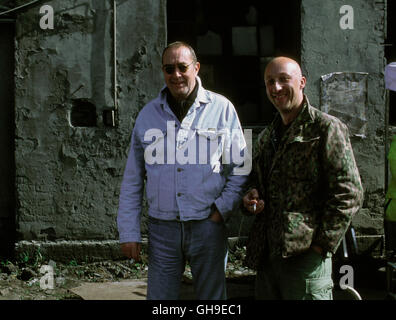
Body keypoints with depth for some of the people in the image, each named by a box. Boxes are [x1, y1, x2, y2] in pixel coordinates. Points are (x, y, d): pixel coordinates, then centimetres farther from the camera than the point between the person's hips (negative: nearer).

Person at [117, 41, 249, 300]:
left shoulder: (221, 109, 1)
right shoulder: (148, 115, 8)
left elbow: (241, 167, 4)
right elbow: (133, 180, 10)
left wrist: (222, 209, -7)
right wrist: (129, 232, 5)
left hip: (208, 227, -1)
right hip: (163, 229, 2)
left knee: (212, 297, 7)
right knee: (160, 295, 5)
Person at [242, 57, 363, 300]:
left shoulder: (326, 128, -5)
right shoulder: (266, 137, 18)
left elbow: (349, 193, -11)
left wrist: (322, 244, -15)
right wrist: (251, 198, 8)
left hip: (305, 255, -7)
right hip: (267, 256, 7)